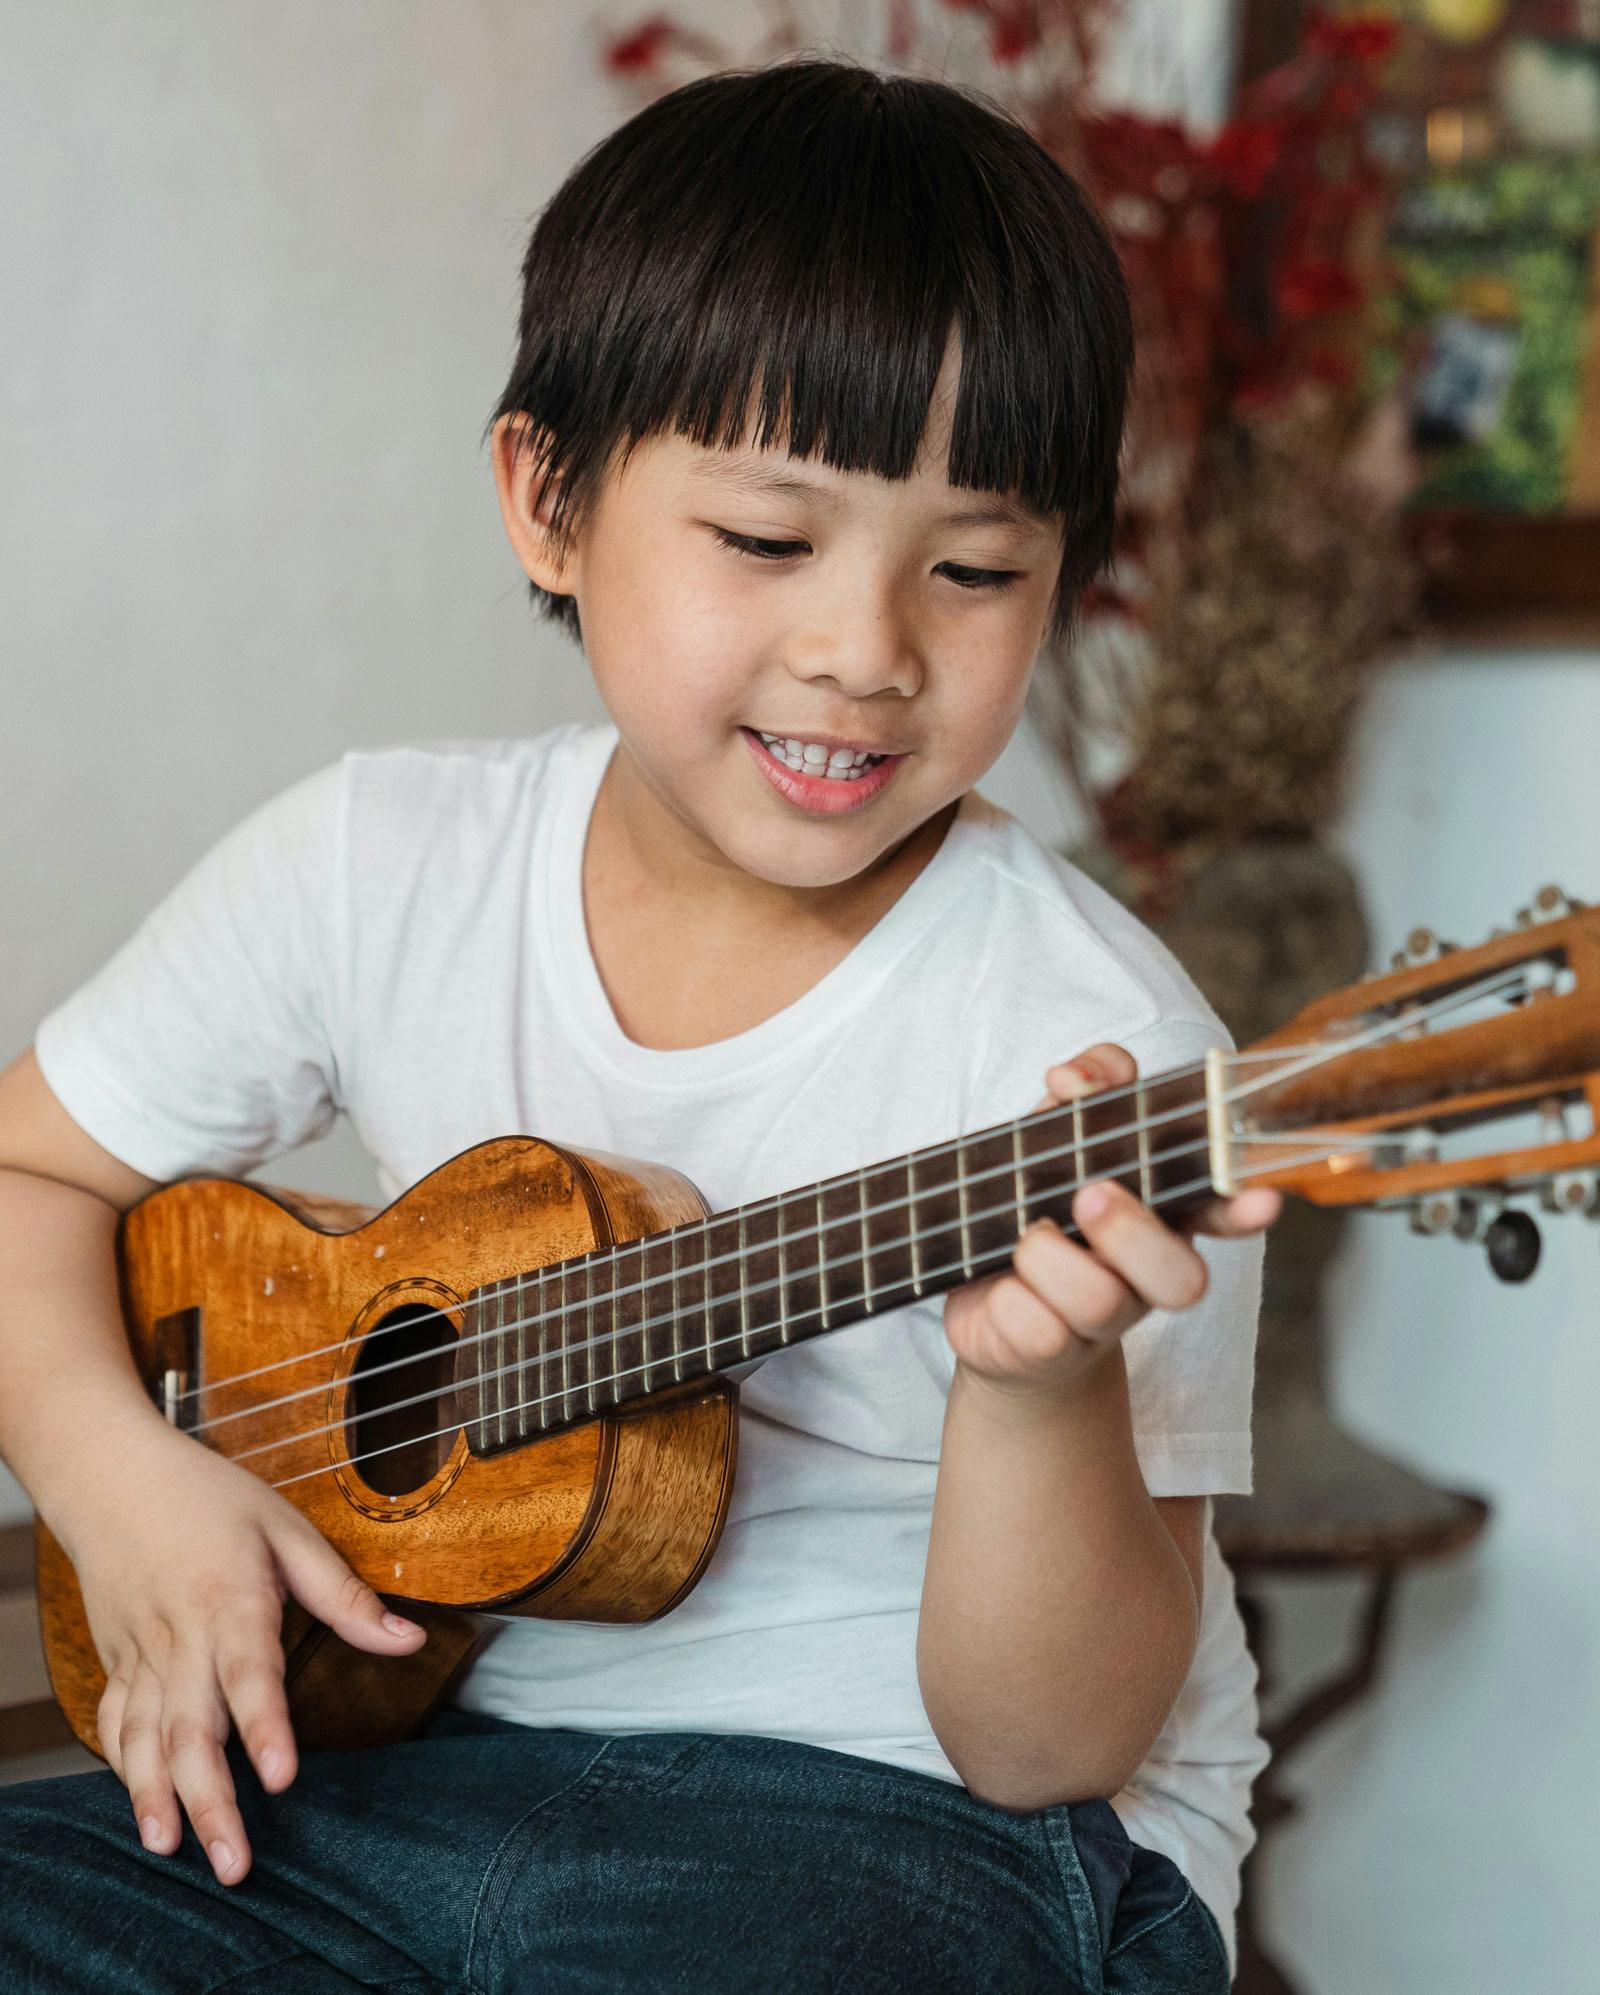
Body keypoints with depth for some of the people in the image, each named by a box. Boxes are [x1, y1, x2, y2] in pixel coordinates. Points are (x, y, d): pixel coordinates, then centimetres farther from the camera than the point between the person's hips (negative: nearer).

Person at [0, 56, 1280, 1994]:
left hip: (932, 1822, -3)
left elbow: (1047, 1746, -14)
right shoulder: (377, 866, -4)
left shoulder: (1088, 1045, -16)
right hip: (418, 1743, 4)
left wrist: (1045, 1382, -33)